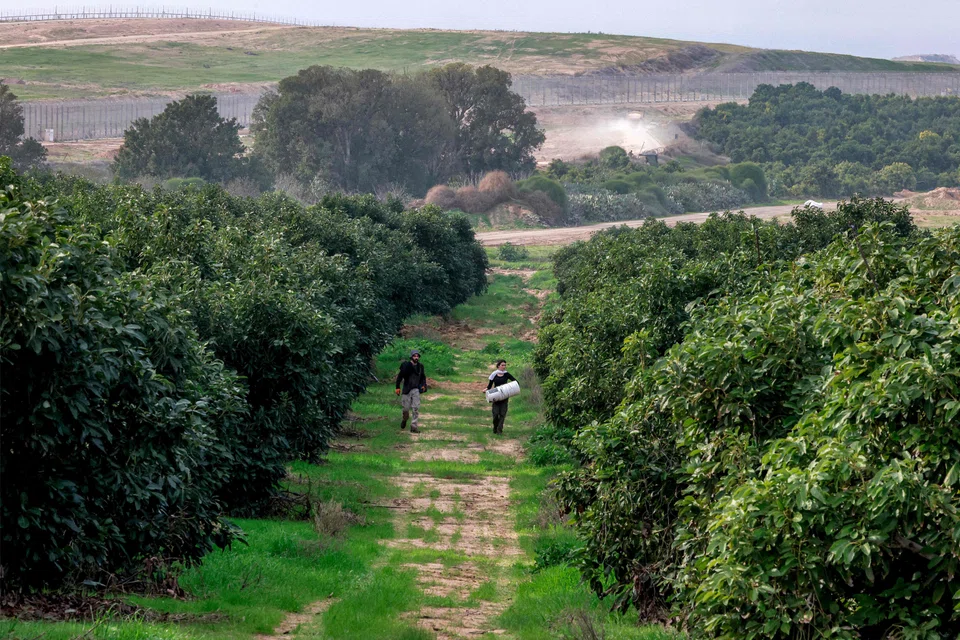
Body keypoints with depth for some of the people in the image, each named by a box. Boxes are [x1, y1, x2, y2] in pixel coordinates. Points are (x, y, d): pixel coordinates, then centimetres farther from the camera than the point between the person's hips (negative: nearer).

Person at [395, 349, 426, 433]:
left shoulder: (420, 366, 7)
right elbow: (400, 376, -2)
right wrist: (398, 387, -6)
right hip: (407, 390, -3)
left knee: (416, 408, -8)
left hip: (416, 389, 3)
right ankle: (405, 419, 36)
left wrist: (423, 385, 6)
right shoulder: (406, 366, -7)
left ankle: (414, 427, -6)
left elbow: (423, 377, 22)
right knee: (406, 408, 2)